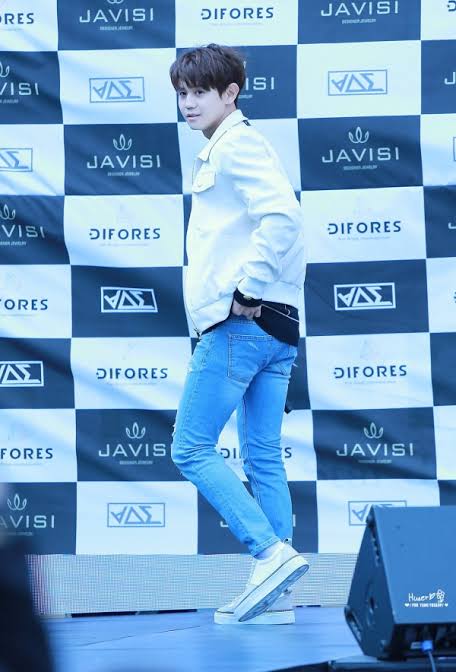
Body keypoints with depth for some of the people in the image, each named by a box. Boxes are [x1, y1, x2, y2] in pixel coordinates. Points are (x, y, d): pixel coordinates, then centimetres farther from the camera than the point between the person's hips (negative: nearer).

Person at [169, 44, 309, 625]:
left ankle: (272, 554, -14)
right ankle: (275, 596, 6)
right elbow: (277, 219, 27)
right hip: (274, 327, 10)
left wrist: (249, 290, -20)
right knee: (262, 457, 7)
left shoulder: (235, 146, -9)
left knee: (191, 448, -6)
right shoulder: (224, 151, 21)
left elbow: (282, 215, -24)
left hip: (240, 323, -10)